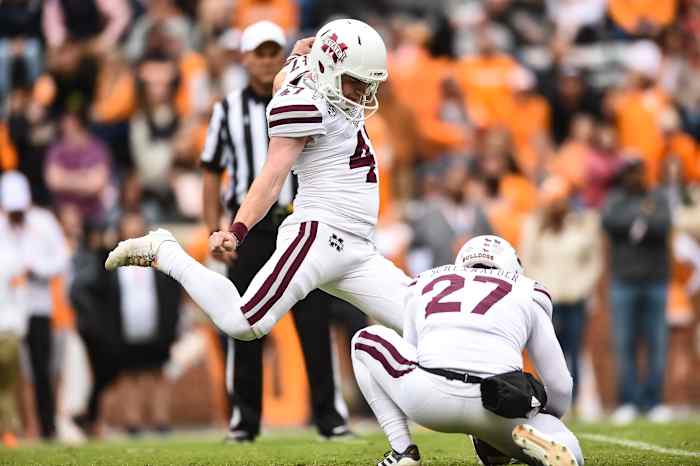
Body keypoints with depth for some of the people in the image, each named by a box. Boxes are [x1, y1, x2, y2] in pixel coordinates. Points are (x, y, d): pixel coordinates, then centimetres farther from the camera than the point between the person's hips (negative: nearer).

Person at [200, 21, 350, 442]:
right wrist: (215, 233, 0)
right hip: (250, 229, 1)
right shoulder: (229, 111, 8)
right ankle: (245, 418, 9)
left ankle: (330, 415, -2)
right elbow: (212, 175, 10)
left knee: (315, 324, -5)